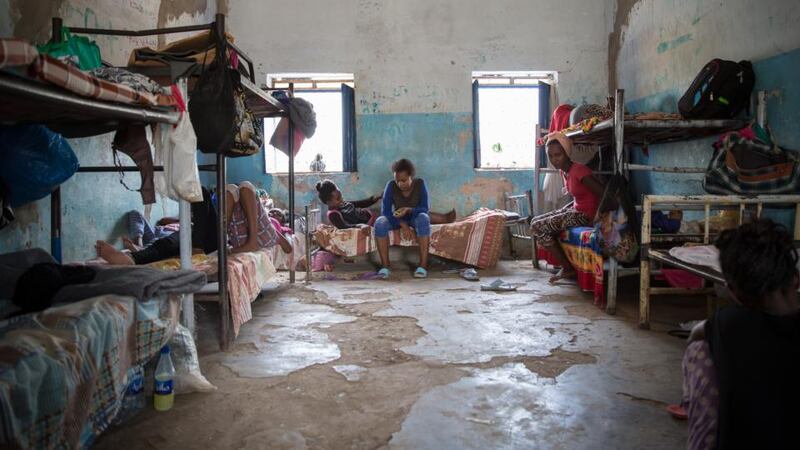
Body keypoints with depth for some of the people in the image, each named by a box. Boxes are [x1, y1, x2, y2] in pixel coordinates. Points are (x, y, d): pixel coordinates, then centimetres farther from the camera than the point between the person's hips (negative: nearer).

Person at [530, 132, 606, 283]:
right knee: (536, 221, 9)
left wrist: (597, 218, -21)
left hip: (585, 215, -10)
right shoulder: (563, 171, 7)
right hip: (575, 209, 10)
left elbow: (603, 193, -24)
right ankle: (562, 262, 10)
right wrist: (563, 210, 7)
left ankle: (568, 268, -2)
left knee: (538, 228, -13)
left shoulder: (579, 171, -21)